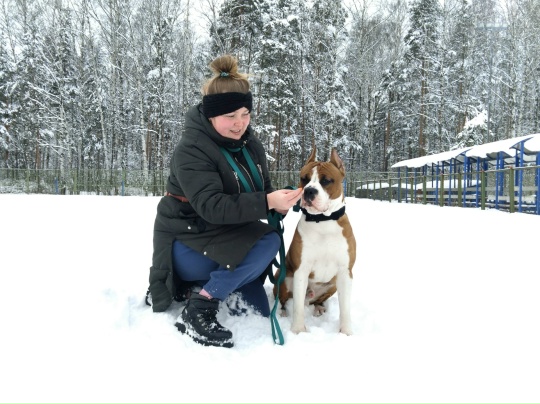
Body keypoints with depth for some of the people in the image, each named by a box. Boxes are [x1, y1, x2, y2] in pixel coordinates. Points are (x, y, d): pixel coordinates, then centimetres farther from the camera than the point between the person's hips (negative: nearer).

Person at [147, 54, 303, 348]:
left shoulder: (251, 145, 1)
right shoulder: (191, 150, -23)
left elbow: (262, 191, 5)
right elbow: (213, 206, -33)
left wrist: (279, 204, -19)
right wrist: (267, 202, -42)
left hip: (225, 236, 8)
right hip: (188, 241, -8)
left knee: (259, 315, 9)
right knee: (268, 242, -29)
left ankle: (197, 285, 19)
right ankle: (198, 310, -20)